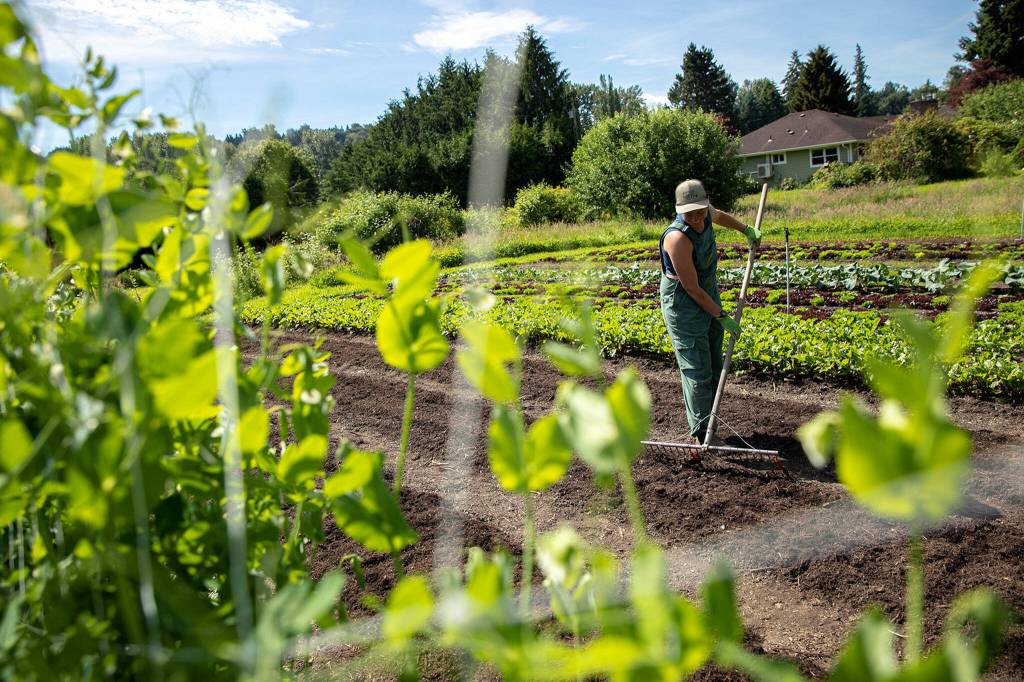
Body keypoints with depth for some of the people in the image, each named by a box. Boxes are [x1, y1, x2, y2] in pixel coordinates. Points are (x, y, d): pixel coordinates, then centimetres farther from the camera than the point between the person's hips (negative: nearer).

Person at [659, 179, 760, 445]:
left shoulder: (706, 214, -6)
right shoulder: (678, 238, -30)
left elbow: (720, 216, 25)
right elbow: (692, 288, -25)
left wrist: (747, 230, 29)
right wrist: (722, 317, -17)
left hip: (709, 296, 9)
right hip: (683, 304, -9)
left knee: (714, 366, 13)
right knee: (697, 370, -7)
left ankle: (706, 423, 24)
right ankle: (701, 433, 0)